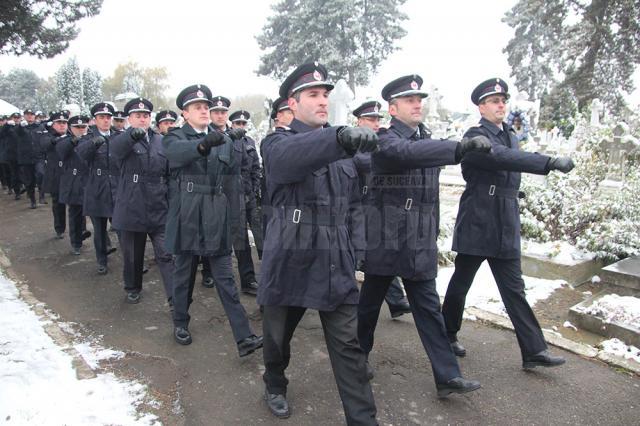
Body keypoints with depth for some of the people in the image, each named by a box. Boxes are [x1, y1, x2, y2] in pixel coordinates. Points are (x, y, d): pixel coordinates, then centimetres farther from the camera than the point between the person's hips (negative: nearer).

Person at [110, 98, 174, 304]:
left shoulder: (161, 141, 8)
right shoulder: (123, 140, 0)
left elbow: (170, 173, 11)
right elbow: (115, 147, -26)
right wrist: (133, 134, -47)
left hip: (159, 210, 1)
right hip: (132, 208, -1)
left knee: (166, 254, -4)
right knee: (132, 255, 13)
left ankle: (175, 296, -2)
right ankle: (133, 288, 35)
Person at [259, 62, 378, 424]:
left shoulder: (341, 148, 10)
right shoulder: (277, 142, -5)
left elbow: (353, 203, 14)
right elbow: (292, 156, -32)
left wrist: (357, 248, 4)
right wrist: (341, 137, -49)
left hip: (336, 263, 3)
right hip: (290, 260, -2)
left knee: (349, 346, 3)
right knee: (278, 336, 18)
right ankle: (275, 385, 47)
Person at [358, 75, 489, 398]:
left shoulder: (426, 139, 12)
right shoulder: (386, 140, -11)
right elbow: (409, 152, -36)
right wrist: (461, 147, -46)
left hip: (421, 244, 6)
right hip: (385, 241, -6)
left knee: (428, 308, 8)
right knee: (370, 302, 12)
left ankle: (447, 376, 14)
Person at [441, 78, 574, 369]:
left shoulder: (510, 135, 14)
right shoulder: (476, 137, -12)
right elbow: (503, 157, -30)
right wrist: (550, 163, -39)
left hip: (506, 230, 7)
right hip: (475, 227, -7)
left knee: (514, 290, 8)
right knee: (460, 284, 9)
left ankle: (534, 351, 12)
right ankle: (448, 335, 27)